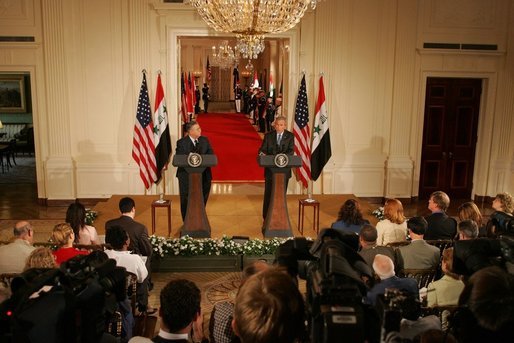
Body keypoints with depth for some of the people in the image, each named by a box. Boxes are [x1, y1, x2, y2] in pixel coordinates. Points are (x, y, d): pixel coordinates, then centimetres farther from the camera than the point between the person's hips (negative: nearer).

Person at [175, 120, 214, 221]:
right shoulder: (181, 143, -4)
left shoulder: (205, 140, 6)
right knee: (186, 202, 5)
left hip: (203, 175, 3)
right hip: (186, 176, -3)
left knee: (202, 201, 8)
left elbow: (211, 155, 3)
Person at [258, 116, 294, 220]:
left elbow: (291, 151, -9)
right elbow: (262, 149, 2)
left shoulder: (290, 136, 2)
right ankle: (267, 218, 13)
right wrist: (262, 153, -22)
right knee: (268, 194, 3)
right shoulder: (268, 136, 4)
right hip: (270, 169, 0)